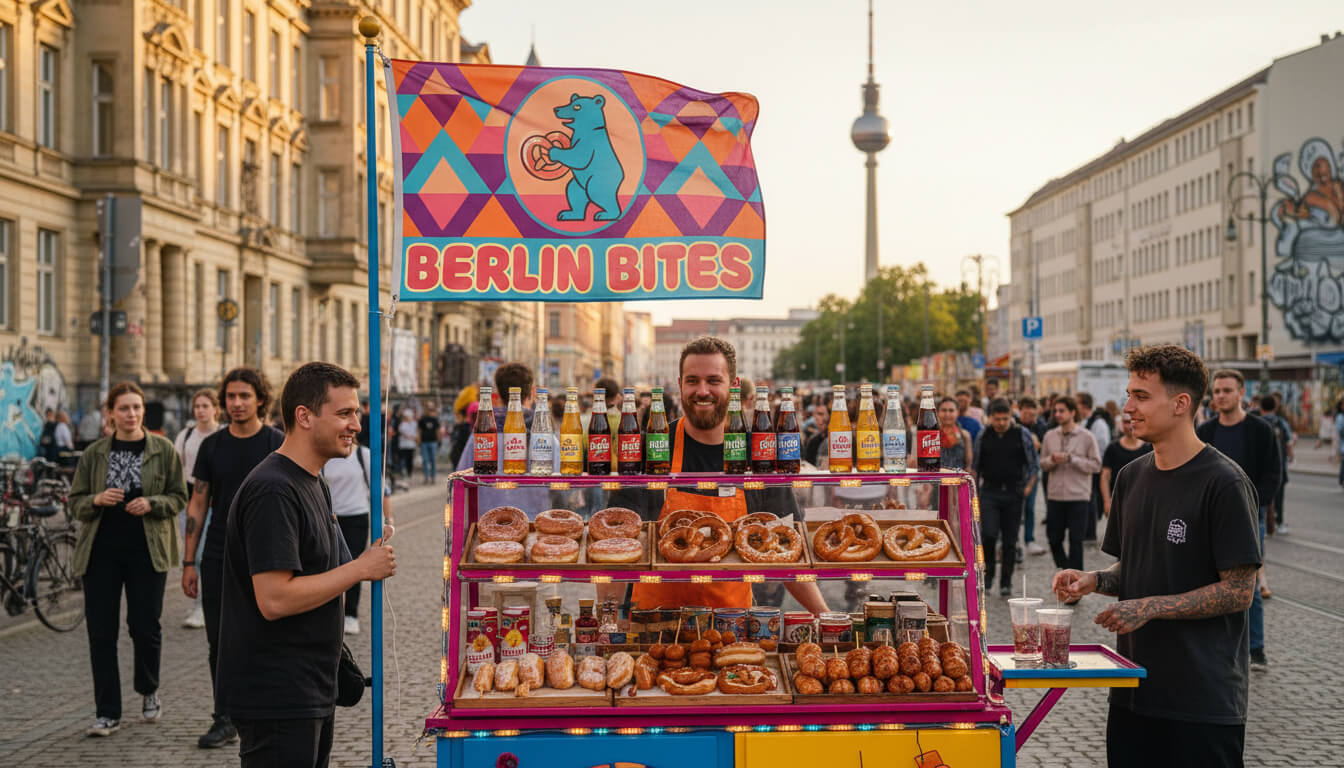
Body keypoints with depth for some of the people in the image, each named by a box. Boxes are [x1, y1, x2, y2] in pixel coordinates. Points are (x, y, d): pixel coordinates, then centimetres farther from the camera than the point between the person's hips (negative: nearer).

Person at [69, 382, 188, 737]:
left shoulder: (163, 450, 2)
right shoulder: (94, 453, 6)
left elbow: (179, 497, 4)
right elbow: (75, 502, 8)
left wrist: (151, 503, -15)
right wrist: (97, 500, -13)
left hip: (147, 549, -1)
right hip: (101, 550, 2)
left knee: (145, 626, 2)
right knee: (101, 631, 1)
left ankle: (148, 690, 30)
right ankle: (108, 713, 9)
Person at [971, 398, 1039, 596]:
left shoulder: (1023, 435, 0)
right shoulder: (983, 437, 5)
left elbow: (1033, 466, 6)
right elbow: (975, 465, 15)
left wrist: (1028, 487, -6)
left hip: (1013, 493, 0)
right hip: (989, 492, 0)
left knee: (1010, 540, 3)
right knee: (989, 534, -14)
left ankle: (1006, 583, 14)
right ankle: (988, 573, 9)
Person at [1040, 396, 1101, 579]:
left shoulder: (1086, 437, -3)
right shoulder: (1050, 436, 7)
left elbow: (1096, 465, -7)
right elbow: (1043, 463, 13)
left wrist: (1070, 459, -15)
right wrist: (1052, 460, -10)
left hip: (1078, 497, -3)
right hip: (1055, 495, 4)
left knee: (1075, 541, -1)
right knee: (1054, 539, 7)